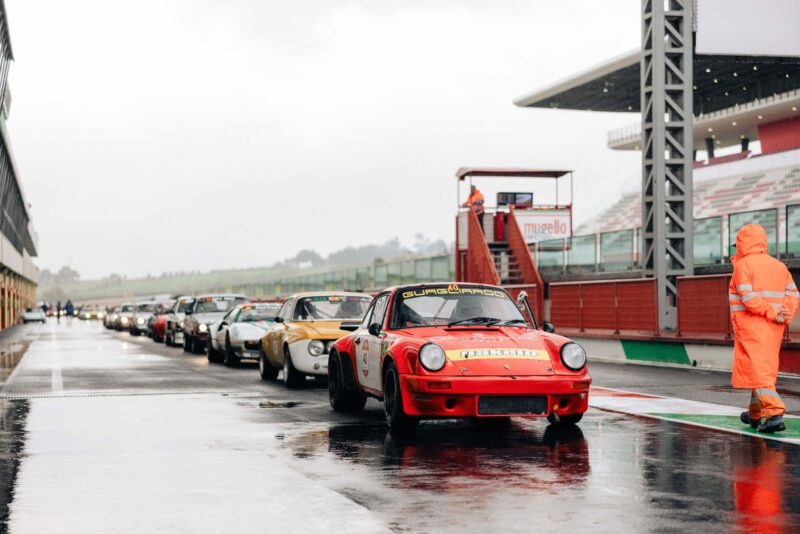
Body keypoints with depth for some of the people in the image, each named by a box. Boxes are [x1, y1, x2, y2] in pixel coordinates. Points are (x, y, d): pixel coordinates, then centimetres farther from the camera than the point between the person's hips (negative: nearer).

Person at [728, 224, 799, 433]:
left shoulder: (743, 264, -5)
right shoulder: (779, 266, 15)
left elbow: (747, 296, -18)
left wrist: (772, 312, -15)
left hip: (750, 324, -7)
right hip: (774, 329, 7)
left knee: (758, 370, -10)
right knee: (765, 368, 17)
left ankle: (774, 414, -24)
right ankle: (755, 414, 28)